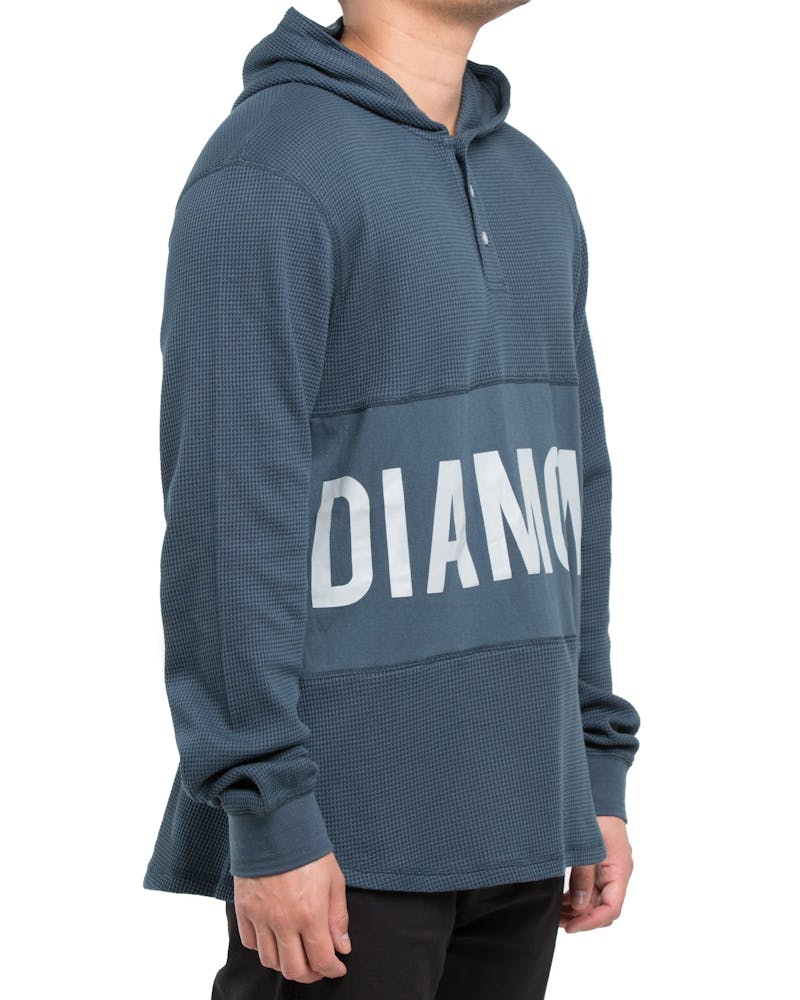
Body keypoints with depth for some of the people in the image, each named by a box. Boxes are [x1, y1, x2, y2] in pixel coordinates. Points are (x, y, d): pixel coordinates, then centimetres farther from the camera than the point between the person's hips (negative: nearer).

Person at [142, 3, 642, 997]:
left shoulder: (533, 191, 14)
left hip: (507, 806, 8)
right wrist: (269, 820, -20)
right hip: (344, 824, -8)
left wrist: (598, 777, 14)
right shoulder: (262, 173, -13)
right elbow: (225, 515, -17)